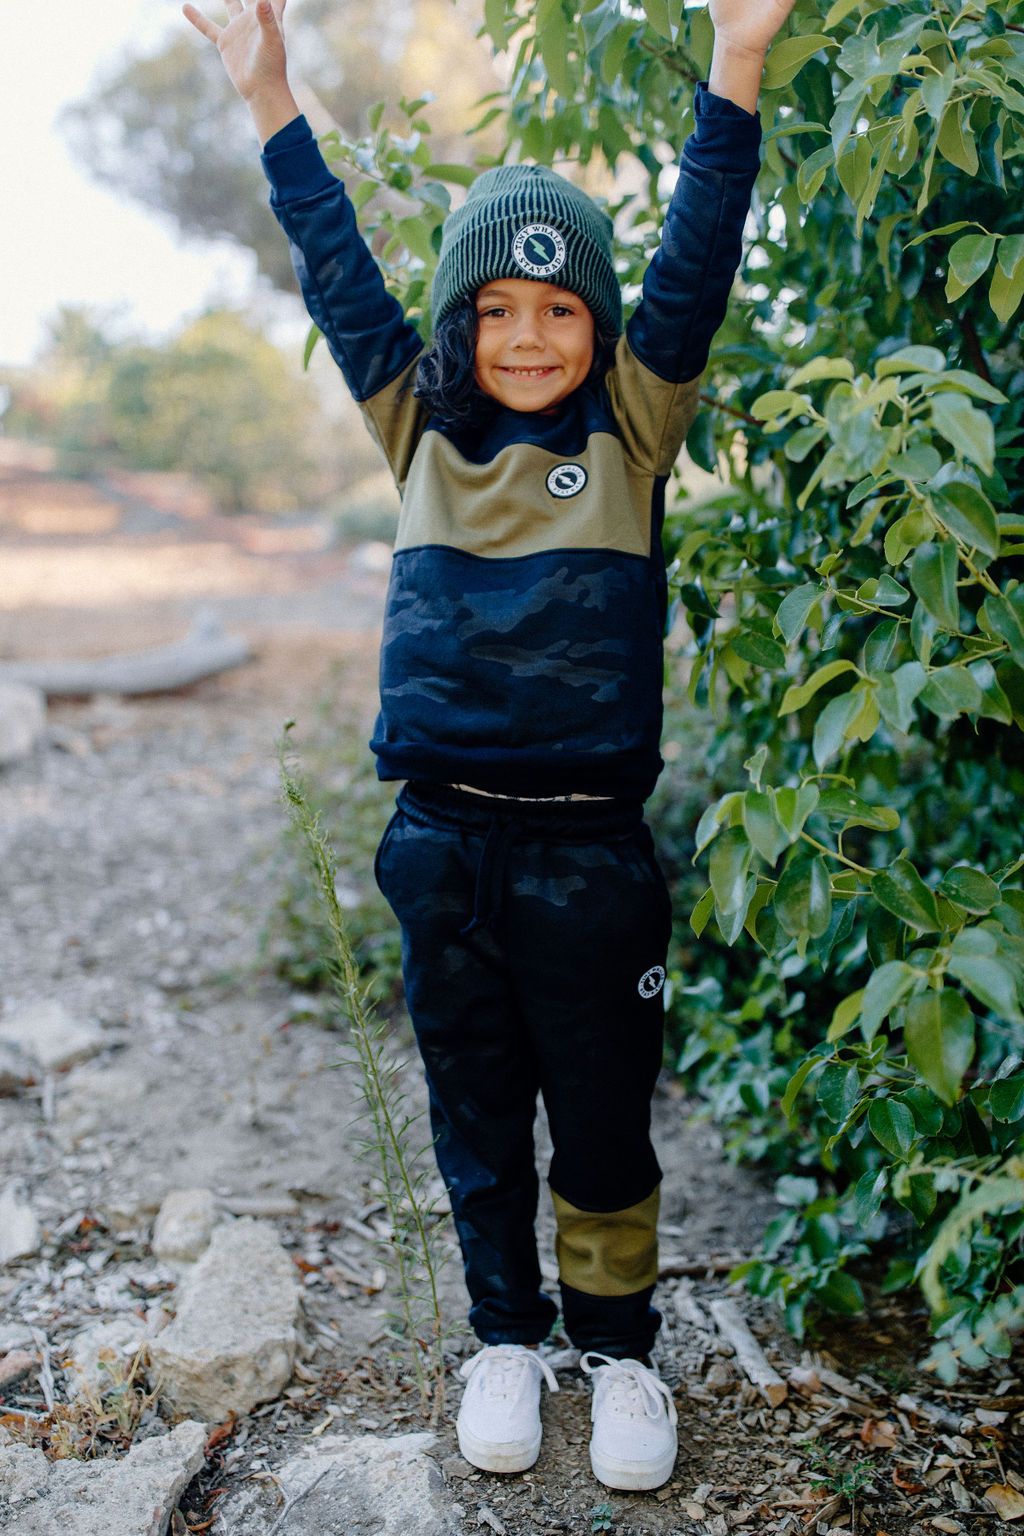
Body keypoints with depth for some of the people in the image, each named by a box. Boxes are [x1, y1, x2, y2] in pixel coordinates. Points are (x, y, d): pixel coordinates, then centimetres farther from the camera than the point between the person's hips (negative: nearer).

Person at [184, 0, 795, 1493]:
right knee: (475, 1110, 15)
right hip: (442, 840, 3)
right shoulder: (422, 429, 8)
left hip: (588, 849, -2)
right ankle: (507, 1337, 34)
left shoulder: (634, 429, 2)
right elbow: (340, 278, 8)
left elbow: (694, 271, -6)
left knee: (603, 1120, 9)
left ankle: (620, 1353, 30)